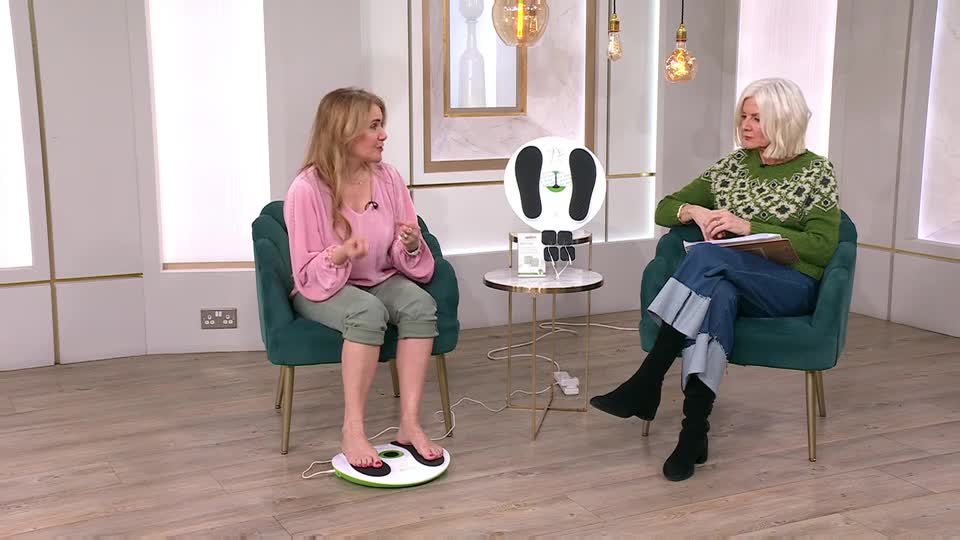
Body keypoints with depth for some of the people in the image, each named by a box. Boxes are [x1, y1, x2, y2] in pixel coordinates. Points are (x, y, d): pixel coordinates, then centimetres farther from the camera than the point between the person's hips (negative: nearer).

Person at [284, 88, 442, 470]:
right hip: (323, 289, -4)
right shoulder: (307, 189, -18)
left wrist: (411, 247, -22)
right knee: (369, 312, -36)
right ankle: (352, 431, -30)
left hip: (380, 280, 4)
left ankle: (410, 423, -26)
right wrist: (340, 254, -35)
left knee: (421, 304, -28)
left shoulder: (388, 178, -4)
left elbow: (403, 260, 2)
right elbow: (308, 274, -15)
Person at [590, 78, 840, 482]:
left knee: (707, 254, -34)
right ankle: (694, 430, -45)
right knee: (716, 294, -38)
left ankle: (646, 384, -36)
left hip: (790, 288, -3)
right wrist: (695, 211, -8)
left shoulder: (816, 172, 3)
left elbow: (822, 247, -8)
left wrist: (749, 227, -15)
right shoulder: (732, 166, 15)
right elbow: (664, 209, 16)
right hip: (730, 283, 3)